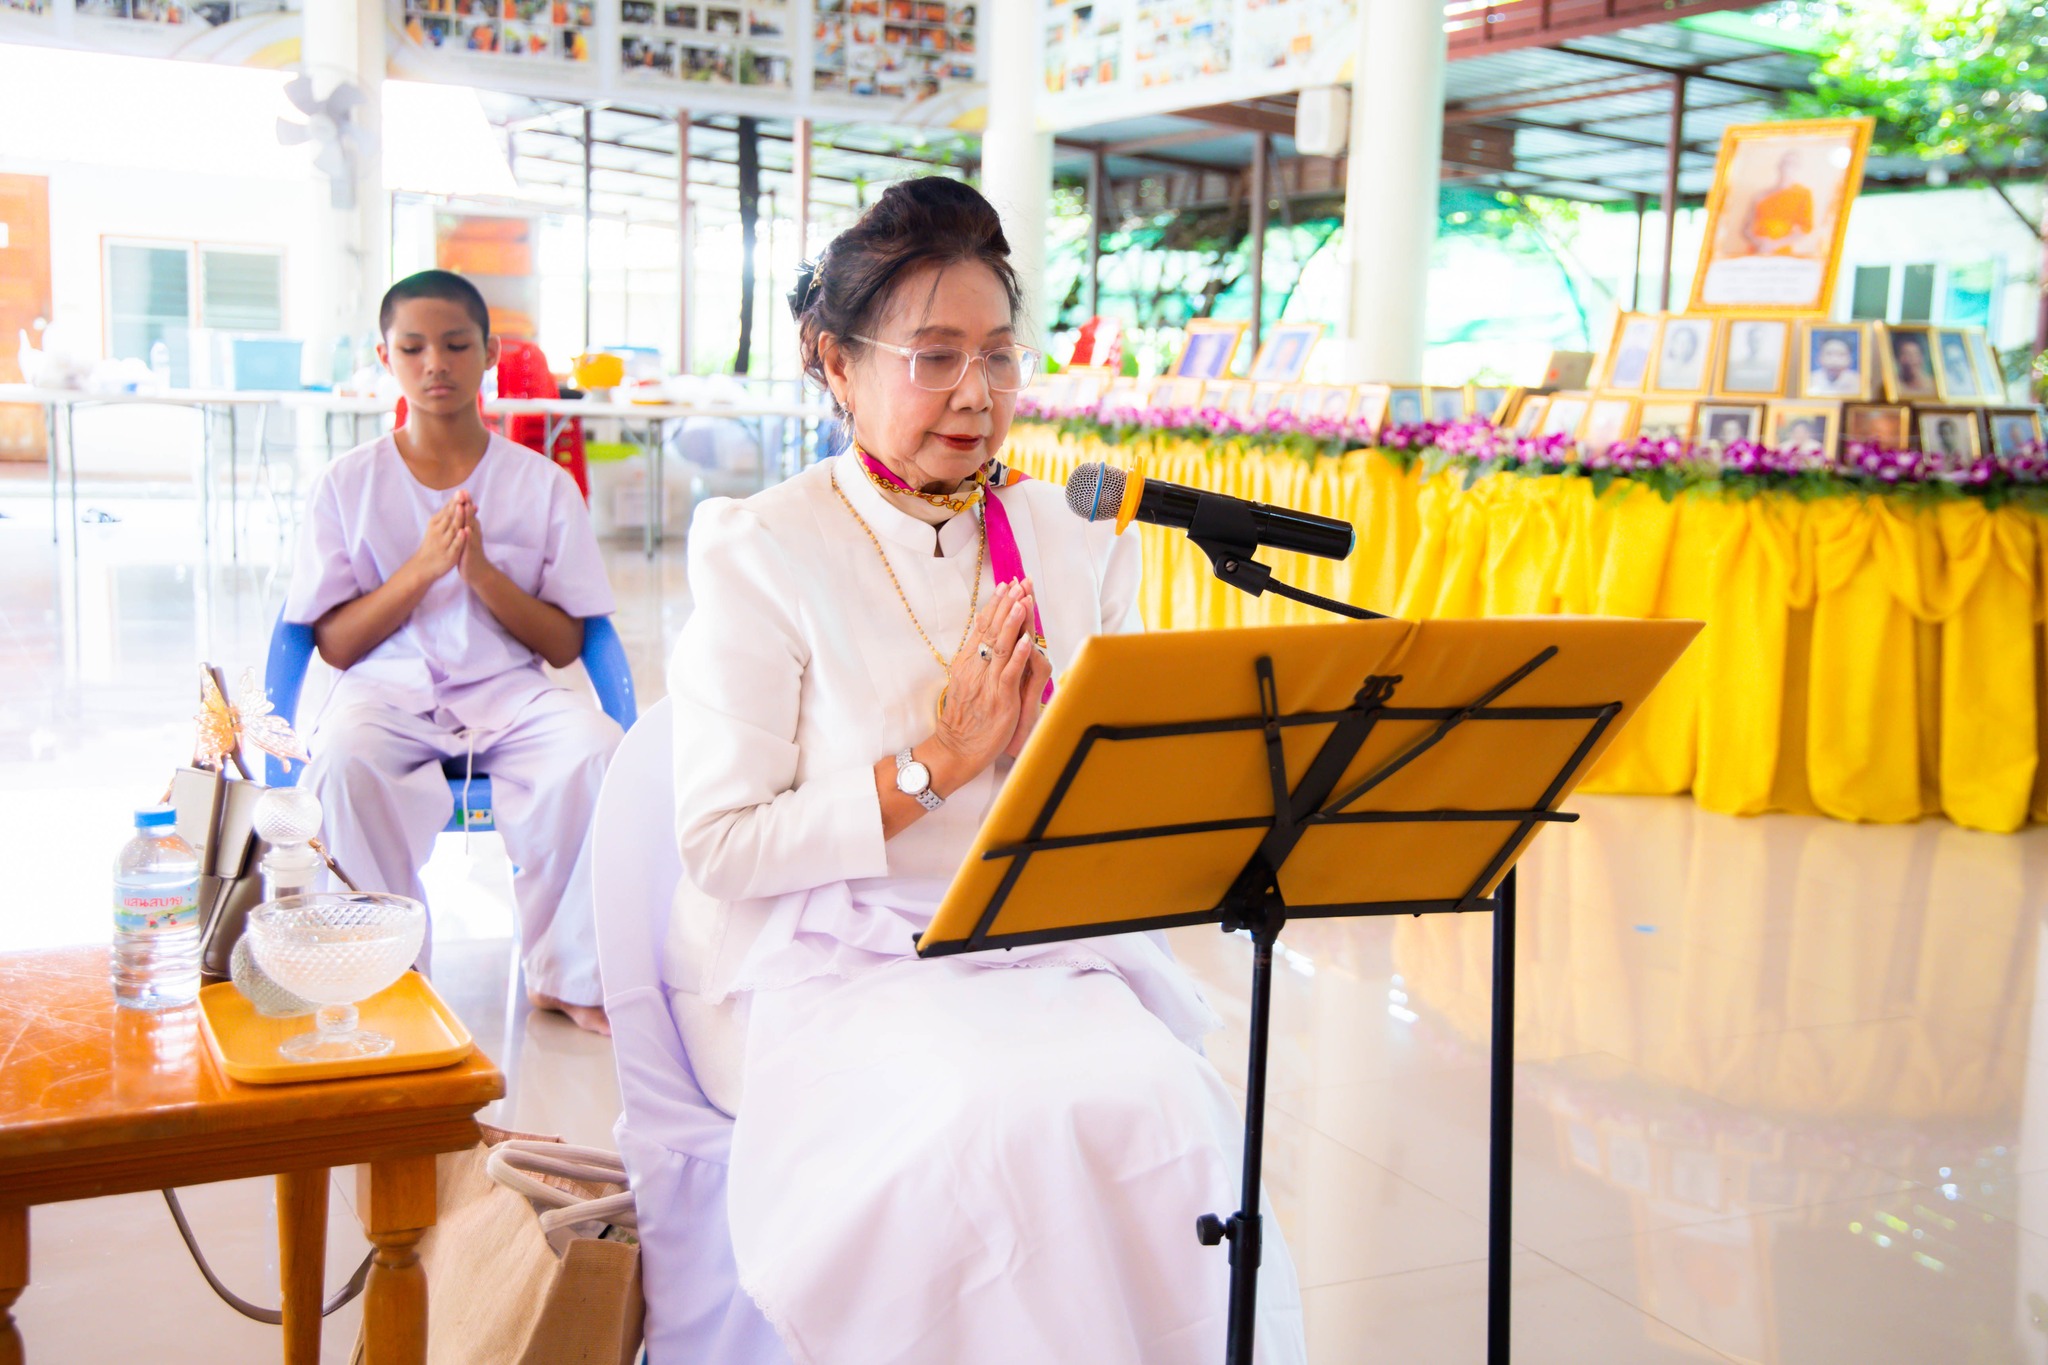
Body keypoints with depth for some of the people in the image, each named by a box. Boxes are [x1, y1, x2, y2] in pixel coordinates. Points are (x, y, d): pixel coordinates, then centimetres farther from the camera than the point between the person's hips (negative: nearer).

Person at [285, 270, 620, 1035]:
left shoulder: (543, 484, 7)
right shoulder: (345, 485, 7)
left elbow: (564, 644, 3)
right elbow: (335, 645, 2)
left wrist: (481, 571, -13)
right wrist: (422, 568, -12)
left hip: (510, 691, 1)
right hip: (386, 689, 0)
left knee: (596, 749, -30)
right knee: (343, 759, -35)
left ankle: (565, 974, -13)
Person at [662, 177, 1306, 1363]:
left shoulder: (1076, 541, 9)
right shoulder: (766, 551, -4)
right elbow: (719, 849, -9)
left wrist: (1046, 742, -10)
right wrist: (939, 762, -13)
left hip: (1046, 956, 4)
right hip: (835, 968, -3)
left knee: (1166, 1104, -26)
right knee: (1011, 1116, -30)